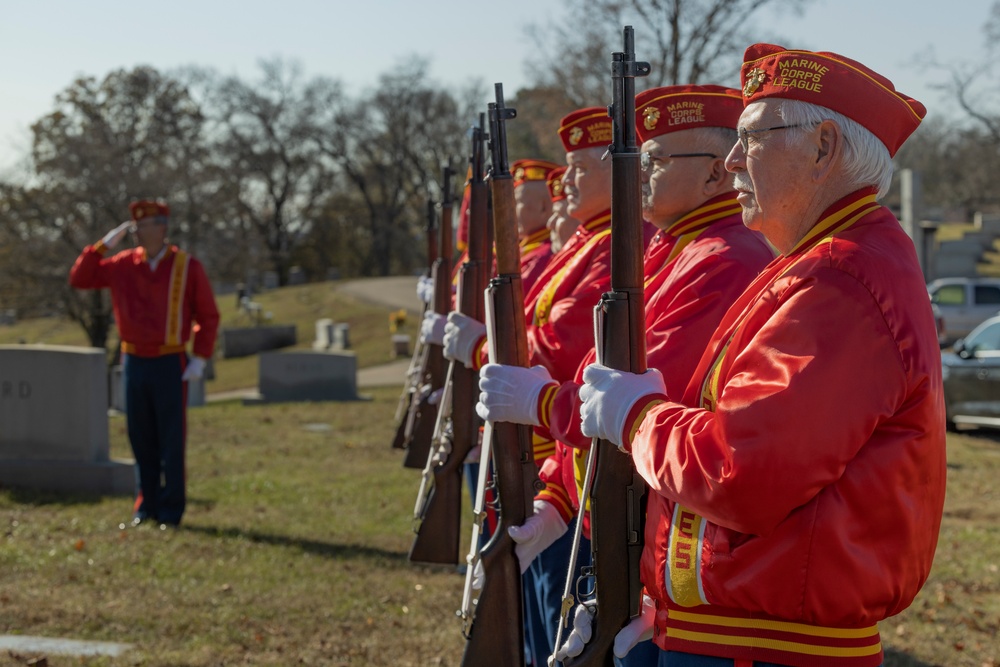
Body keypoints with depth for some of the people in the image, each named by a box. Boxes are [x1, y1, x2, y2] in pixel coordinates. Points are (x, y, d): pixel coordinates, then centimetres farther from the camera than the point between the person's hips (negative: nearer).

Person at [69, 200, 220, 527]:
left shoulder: (188, 267, -5)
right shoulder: (123, 264, 3)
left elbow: (208, 316, 0)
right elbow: (79, 279, 3)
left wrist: (200, 359, -8)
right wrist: (104, 245, -6)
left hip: (171, 365, -3)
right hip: (134, 363, 3)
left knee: (171, 441, 1)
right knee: (141, 439, 8)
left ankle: (171, 510, 8)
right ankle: (146, 504, 19)